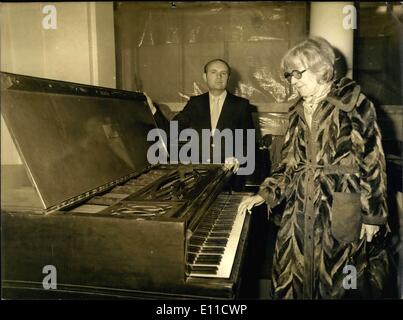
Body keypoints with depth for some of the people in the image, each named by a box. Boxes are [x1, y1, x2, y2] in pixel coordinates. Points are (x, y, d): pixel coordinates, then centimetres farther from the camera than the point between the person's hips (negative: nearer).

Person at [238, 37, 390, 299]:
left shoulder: (353, 102, -7)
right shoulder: (298, 111, 10)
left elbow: (372, 161, -9)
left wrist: (372, 215, -10)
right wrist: (265, 194, 3)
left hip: (341, 211, -5)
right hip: (302, 209, 5)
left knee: (338, 282, 7)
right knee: (294, 280, 12)